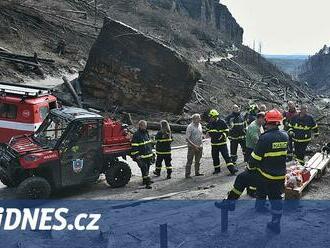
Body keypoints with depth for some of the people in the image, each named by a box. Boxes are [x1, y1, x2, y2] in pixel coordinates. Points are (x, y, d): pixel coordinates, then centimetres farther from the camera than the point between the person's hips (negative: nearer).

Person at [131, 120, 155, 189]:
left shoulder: (146, 133, 13)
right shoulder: (136, 135, -12)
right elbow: (134, 147, -15)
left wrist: (152, 153, 24)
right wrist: (136, 156, -19)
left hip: (148, 155, 8)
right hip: (141, 157, -8)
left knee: (146, 169, 18)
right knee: (144, 169, -11)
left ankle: (145, 180, 32)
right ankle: (147, 183, -11)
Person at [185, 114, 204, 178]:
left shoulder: (200, 125, 6)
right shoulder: (190, 127, -15)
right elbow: (187, 138, -18)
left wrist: (201, 145, 10)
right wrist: (194, 145, -21)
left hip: (199, 147, 7)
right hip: (192, 147, -7)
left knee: (198, 161, 15)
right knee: (189, 161, -2)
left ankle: (197, 172, 27)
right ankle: (187, 174, 4)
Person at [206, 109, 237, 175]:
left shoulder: (222, 122, -11)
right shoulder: (210, 123, 5)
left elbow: (226, 131, -5)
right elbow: (207, 129, 23)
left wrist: (223, 135, -20)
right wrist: (208, 133, 3)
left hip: (222, 143, -5)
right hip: (214, 143, 5)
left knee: (226, 156, -11)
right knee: (215, 157, 12)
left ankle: (232, 168, -13)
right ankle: (217, 169, 28)